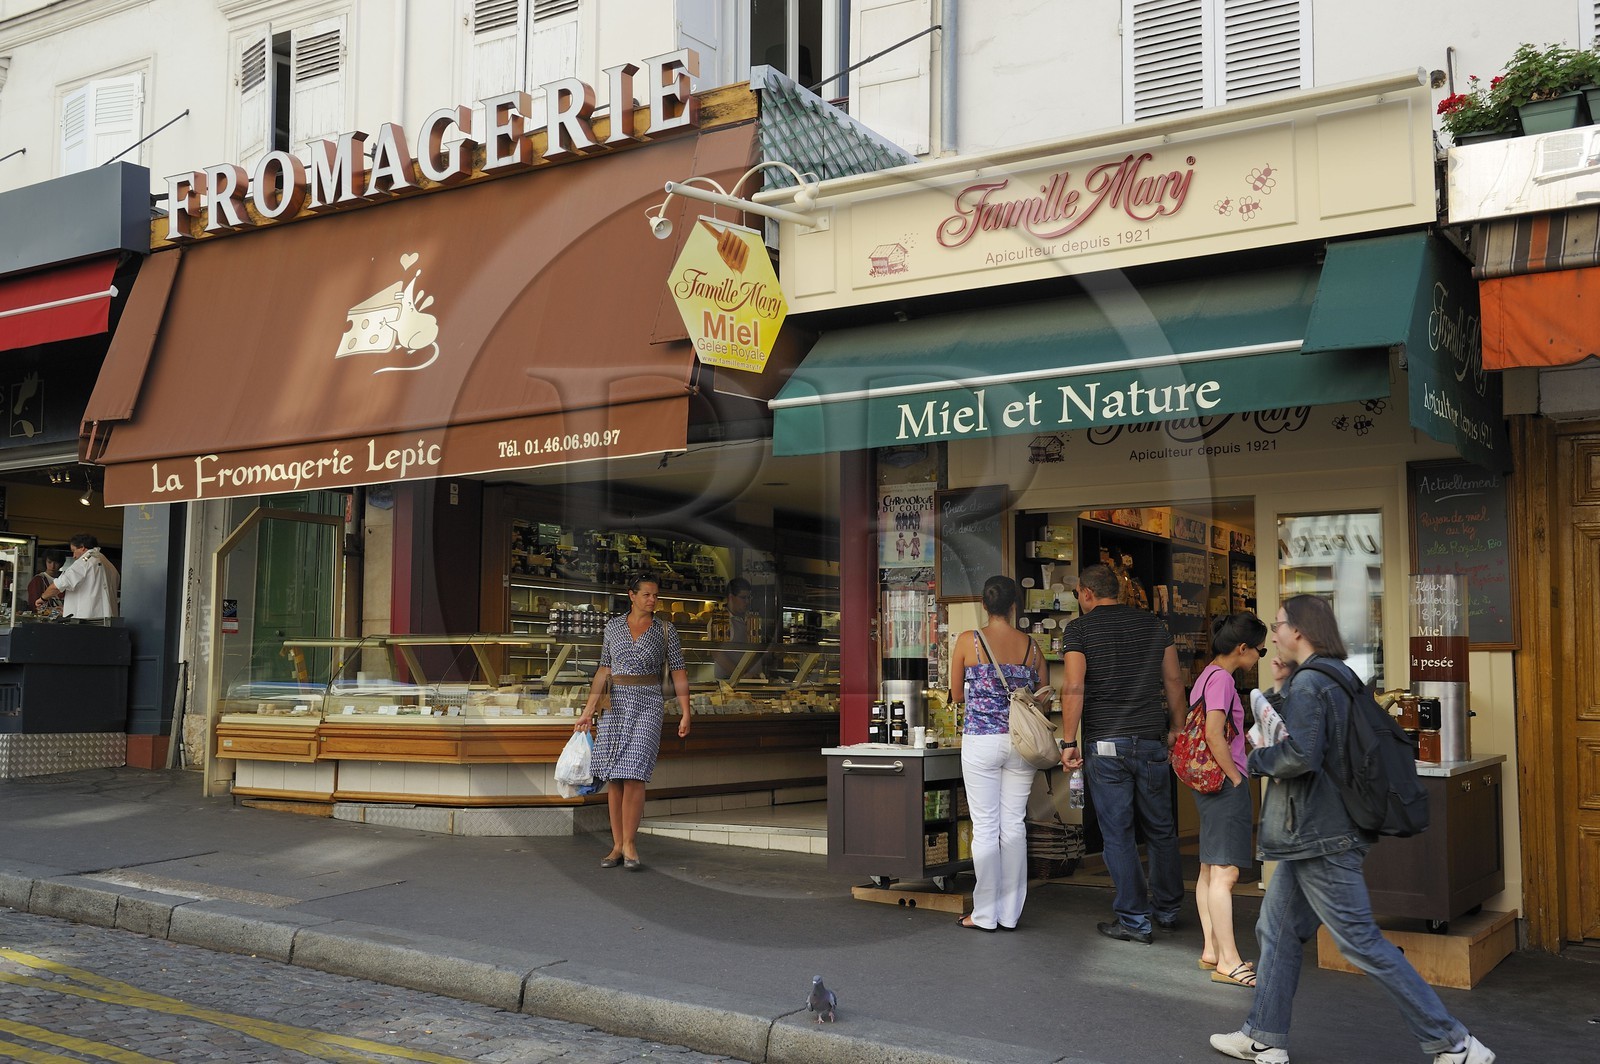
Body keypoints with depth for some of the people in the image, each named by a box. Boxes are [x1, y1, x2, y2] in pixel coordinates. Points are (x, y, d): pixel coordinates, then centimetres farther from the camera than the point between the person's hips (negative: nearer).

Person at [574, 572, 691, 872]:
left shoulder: (665, 630, 3)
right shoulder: (613, 626, 8)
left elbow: (679, 674, 3)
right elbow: (604, 671, 11)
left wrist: (686, 714, -4)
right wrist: (589, 711, 7)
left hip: (647, 705, -3)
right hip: (615, 706, 3)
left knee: (633, 774, -13)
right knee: (613, 778, 2)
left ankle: (629, 843, -6)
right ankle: (617, 846, 9)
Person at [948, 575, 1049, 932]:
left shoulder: (968, 641, -5)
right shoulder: (1031, 646, 2)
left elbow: (957, 694, 5)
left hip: (981, 740, -3)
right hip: (1021, 742, 3)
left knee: (985, 827, 2)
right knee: (1014, 826, 8)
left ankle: (985, 914, 7)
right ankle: (1010, 913, 13)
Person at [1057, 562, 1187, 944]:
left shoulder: (1079, 629, -4)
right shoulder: (1153, 624, 9)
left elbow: (1074, 688, -12)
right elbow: (1174, 680, 10)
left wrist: (1068, 743, -8)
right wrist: (1177, 730, 18)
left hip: (1105, 744, -4)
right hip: (1153, 742, 4)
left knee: (1118, 834, 3)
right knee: (1161, 829, 15)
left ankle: (1134, 920, 6)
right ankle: (1168, 909, 27)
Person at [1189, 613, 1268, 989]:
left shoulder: (1208, 675, 15)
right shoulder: (1221, 678, -15)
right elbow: (1214, 736, -22)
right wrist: (1237, 781, -14)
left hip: (1210, 784, 11)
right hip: (1225, 784, -11)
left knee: (1210, 870, 13)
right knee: (1225, 872, -9)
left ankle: (1212, 950, 21)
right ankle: (1228, 961, -7)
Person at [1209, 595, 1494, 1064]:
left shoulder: (1309, 683, -18)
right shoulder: (1340, 676, 13)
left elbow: (1299, 756, -27)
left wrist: (1256, 759, -9)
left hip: (1319, 837, -10)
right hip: (1311, 835, 10)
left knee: (1361, 941, -5)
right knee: (1278, 931, 15)